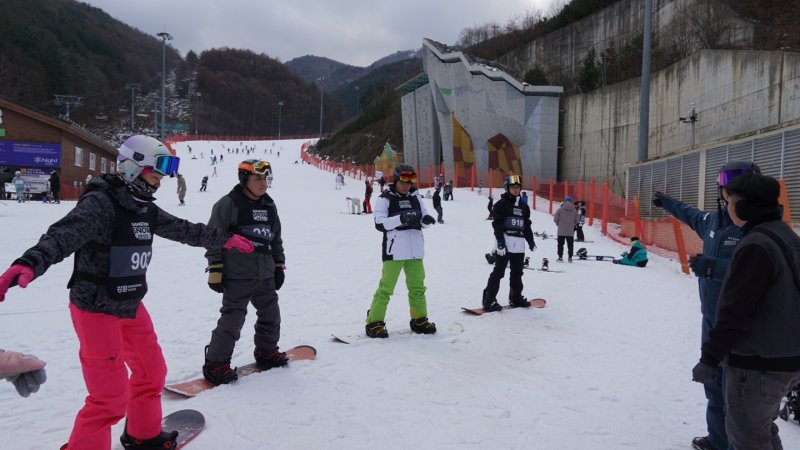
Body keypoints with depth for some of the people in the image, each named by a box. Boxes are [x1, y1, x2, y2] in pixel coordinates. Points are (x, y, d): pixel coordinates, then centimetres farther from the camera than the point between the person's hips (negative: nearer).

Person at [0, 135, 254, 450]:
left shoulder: (145, 208, 5)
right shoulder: (100, 202, -20)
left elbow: (183, 230, 18)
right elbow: (64, 235, -37)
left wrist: (226, 240, 27)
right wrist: (29, 263, -56)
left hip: (131, 306, 9)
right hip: (96, 310, -9)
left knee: (152, 372, 21)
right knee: (112, 395, -7)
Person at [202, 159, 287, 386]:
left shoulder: (269, 206, 12)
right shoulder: (228, 204, -10)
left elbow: (276, 239, 21)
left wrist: (279, 265, 18)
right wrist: (215, 269, -13)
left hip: (265, 275, 7)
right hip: (237, 275, -7)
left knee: (271, 315, 15)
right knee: (232, 319, -9)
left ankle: (266, 352, 35)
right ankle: (216, 364, 2)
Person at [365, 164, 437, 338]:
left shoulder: (416, 197, 10)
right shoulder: (384, 199, -4)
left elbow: (424, 222, 15)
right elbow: (380, 224, -15)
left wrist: (427, 219, -9)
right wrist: (401, 218, -27)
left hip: (415, 250, 5)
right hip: (394, 250, -5)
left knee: (417, 287, 14)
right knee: (386, 287, -4)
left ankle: (419, 319, 28)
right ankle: (374, 322, 4)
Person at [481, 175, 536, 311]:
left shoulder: (523, 206, 17)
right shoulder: (501, 204, -3)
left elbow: (527, 226, 22)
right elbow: (497, 224, -11)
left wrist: (531, 241, 16)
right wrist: (500, 242, -19)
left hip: (519, 245, 6)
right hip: (504, 243, -6)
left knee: (517, 272, 13)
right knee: (498, 272, -8)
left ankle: (516, 298, 26)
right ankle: (489, 300, -5)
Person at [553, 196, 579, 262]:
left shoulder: (560, 210, -10)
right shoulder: (574, 211, -2)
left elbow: (555, 219, -6)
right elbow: (576, 221, 5)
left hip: (561, 231, -2)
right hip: (570, 232, 2)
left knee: (560, 244, 8)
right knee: (570, 245, 12)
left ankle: (560, 257, 6)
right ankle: (570, 257, 14)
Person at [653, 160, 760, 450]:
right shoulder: (714, 219, 9)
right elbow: (693, 216, 33)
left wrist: (712, 267, -29)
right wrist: (668, 203, 48)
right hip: (712, 317, 8)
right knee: (714, 382, 17)